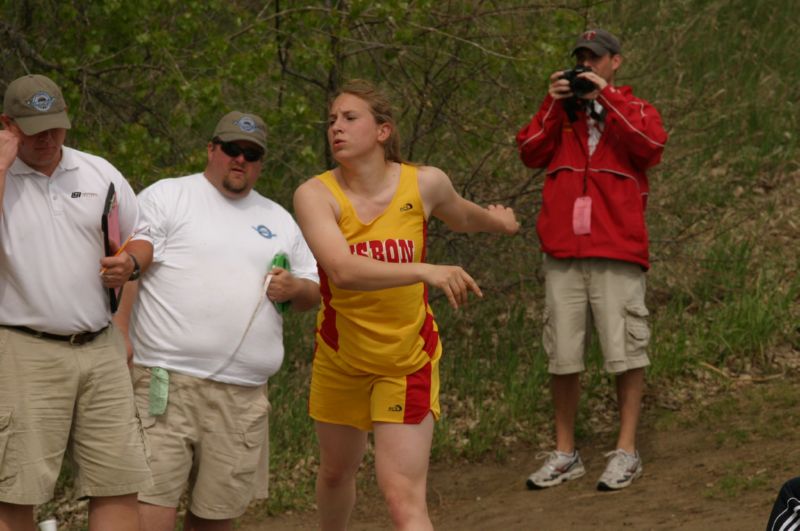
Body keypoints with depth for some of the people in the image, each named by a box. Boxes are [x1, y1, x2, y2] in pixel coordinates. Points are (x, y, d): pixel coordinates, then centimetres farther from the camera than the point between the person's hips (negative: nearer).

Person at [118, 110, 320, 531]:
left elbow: (313, 291, 25)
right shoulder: (166, 197, 5)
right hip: (166, 385, -5)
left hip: (244, 396, 5)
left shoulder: (279, 220, 21)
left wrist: (294, 288, 1)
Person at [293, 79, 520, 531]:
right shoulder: (316, 195, -19)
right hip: (339, 357, 2)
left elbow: (461, 216, 14)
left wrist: (497, 220, 31)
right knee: (337, 471, 24)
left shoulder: (425, 184, -12)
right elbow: (343, 270, -36)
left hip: (407, 361, -1)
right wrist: (426, 272, -46)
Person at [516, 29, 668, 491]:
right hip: (563, 253, 3)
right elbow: (531, 153, 4)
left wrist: (608, 99, -9)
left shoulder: (635, 110, 11)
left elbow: (651, 146, -11)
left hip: (617, 251, -3)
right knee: (563, 356, 3)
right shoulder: (560, 112, 19)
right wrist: (554, 105, -3)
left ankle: (627, 452, 1)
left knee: (625, 351, -4)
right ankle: (565, 454, 10)